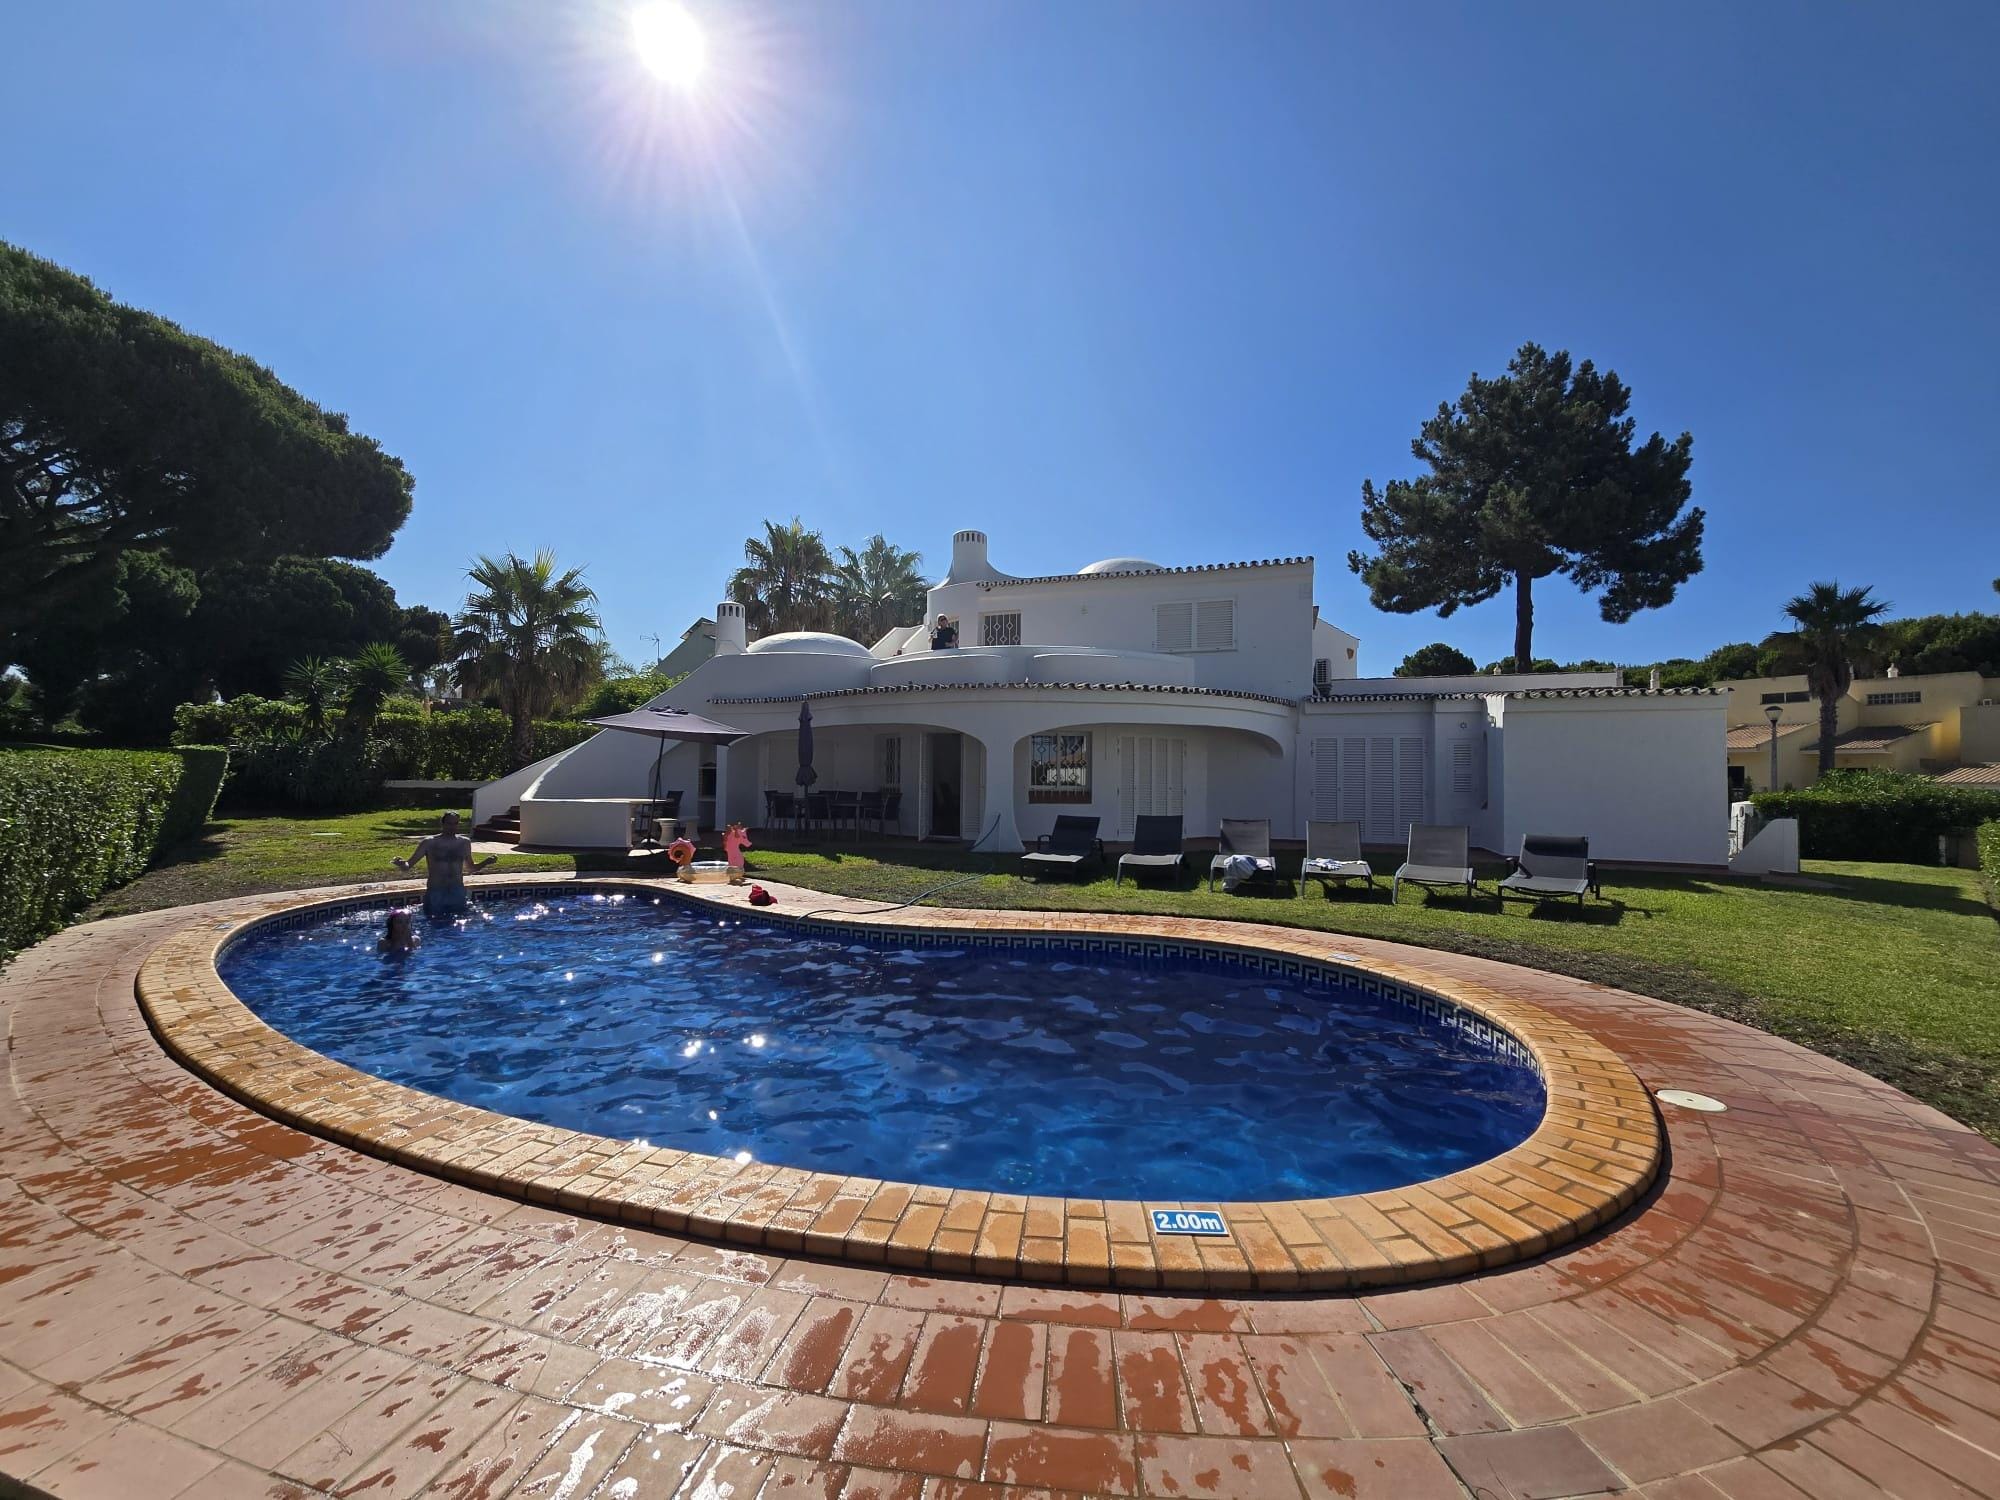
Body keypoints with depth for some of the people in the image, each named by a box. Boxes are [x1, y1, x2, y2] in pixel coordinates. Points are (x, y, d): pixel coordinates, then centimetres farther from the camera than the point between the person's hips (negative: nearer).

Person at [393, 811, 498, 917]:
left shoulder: (464, 842, 4)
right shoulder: (430, 843, -6)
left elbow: (471, 867, 16)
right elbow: (408, 864, -6)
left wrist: (486, 862, -1)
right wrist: (401, 864, -28)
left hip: (458, 893, 3)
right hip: (435, 894, -3)